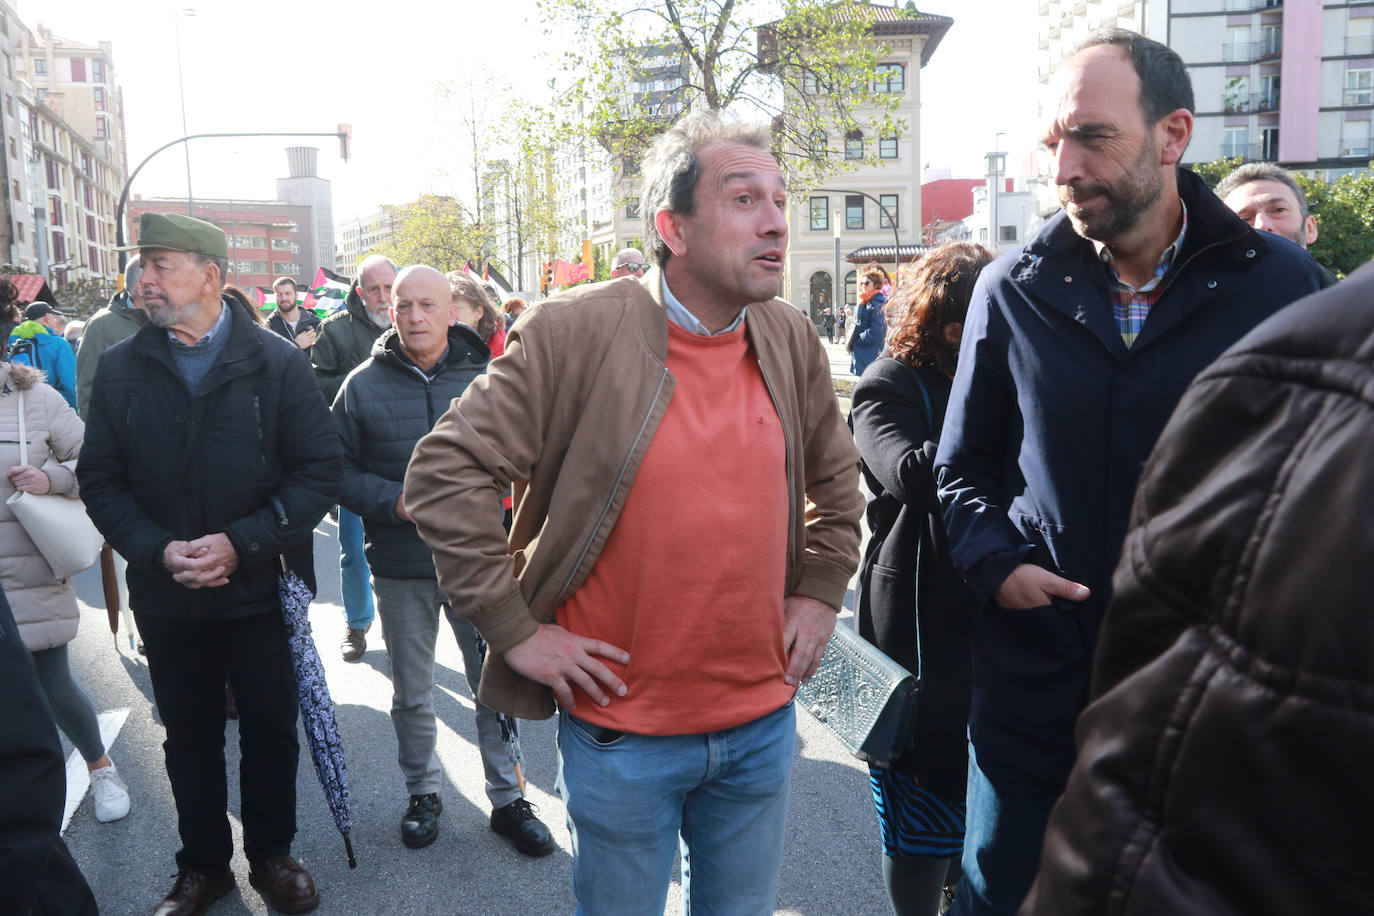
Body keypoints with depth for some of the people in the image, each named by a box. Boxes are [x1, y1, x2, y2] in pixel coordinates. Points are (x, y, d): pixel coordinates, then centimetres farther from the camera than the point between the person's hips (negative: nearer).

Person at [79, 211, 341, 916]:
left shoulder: (276, 362, -7)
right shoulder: (121, 368, 0)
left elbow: (321, 470, -10)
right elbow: (100, 480, 1)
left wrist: (241, 542, -19)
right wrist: (158, 549, -16)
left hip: (262, 588, -2)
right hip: (167, 596, 2)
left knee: (270, 730, 13)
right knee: (189, 737, 16)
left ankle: (270, 855, 34)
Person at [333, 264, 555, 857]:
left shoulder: (485, 379, -1)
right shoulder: (364, 385, -1)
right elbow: (339, 470, 0)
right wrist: (397, 502, -15)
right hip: (401, 569, 1)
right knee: (411, 695, 15)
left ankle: (508, 799, 25)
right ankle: (423, 793, 36)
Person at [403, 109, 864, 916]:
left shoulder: (794, 342, 2)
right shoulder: (573, 333, -15)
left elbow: (837, 477, 18)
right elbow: (444, 473, -13)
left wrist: (821, 591, 9)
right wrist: (515, 627, -12)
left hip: (763, 723, 5)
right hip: (622, 734, -4)